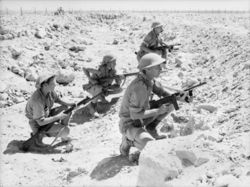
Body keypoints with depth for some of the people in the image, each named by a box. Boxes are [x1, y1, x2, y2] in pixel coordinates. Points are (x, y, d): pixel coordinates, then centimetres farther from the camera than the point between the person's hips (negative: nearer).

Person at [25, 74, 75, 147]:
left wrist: (68, 104, -13)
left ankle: (63, 137, 14)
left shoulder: (49, 89, -15)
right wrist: (57, 117, -27)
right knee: (65, 131, -19)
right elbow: (41, 122, -33)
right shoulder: (37, 100, -37)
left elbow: (57, 99, 5)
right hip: (38, 123, -8)